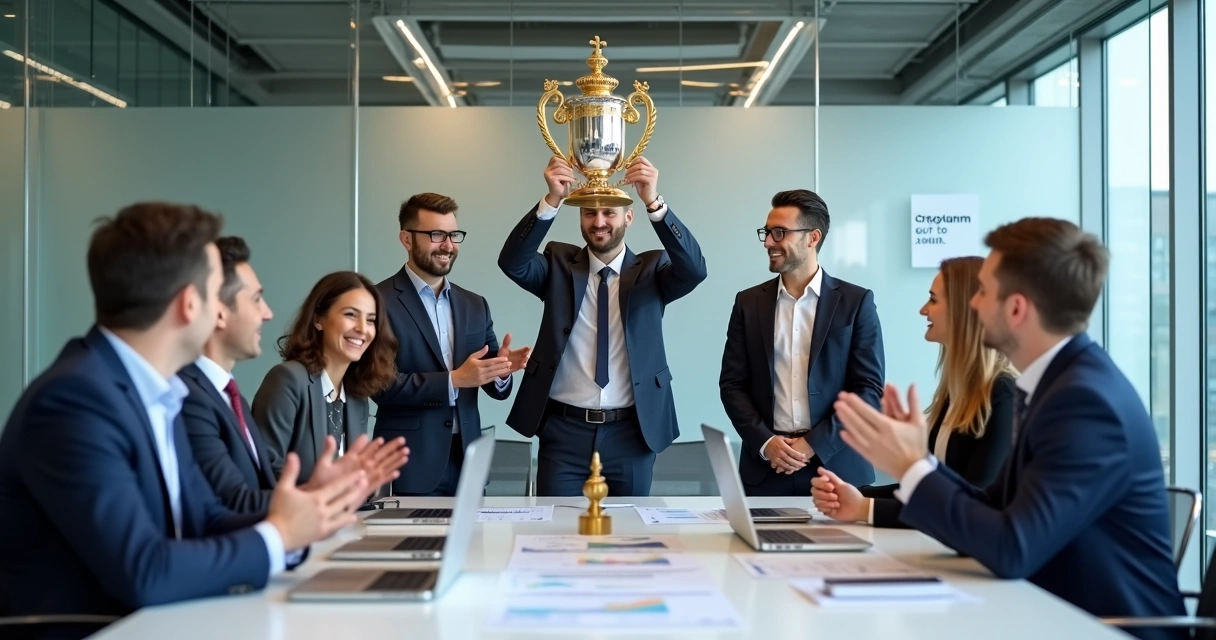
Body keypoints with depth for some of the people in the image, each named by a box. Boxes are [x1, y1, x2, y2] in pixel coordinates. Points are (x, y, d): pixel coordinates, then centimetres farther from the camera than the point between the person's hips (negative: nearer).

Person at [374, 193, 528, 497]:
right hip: (411, 465, -5)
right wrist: (453, 380, -21)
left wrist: (502, 370, -12)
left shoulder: (475, 305, 12)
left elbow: (494, 387, 10)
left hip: (467, 459, 5)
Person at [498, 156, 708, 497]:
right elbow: (512, 263, -14)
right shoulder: (559, 264, 4)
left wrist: (654, 203, -30)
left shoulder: (651, 269, 3)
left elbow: (694, 269, -17)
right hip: (564, 431, 0)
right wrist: (551, 201, -28)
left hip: (631, 433, 0)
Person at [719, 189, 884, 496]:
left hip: (836, 465, -2)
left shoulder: (856, 301, 0)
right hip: (766, 466, 2)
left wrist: (814, 444, -12)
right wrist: (764, 442, -9)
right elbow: (732, 384, 5)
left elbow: (869, 388, -4)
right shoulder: (748, 302, 7)